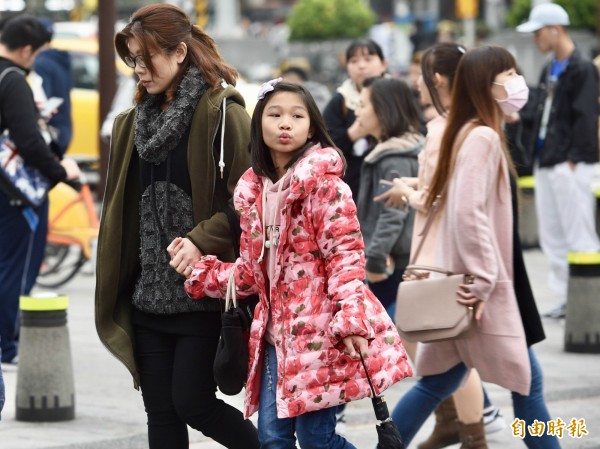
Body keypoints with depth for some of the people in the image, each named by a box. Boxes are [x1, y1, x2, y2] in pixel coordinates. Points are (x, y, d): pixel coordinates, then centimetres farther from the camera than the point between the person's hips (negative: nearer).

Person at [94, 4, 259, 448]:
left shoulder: (221, 112, -8)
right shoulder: (136, 120, 13)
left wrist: (202, 241, -23)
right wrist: (115, 287, 15)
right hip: (148, 293, 7)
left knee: (191, 401, -7)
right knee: (160, 411, 5)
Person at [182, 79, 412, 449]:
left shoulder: (322, 181, -7)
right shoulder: (253, 191, 12)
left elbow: (345, 253, -14)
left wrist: (351, 318, -24)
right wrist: (199, 272, 10)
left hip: (319, 330, -7)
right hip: (276, 332, 7)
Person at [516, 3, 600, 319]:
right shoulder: (549, 71, 17)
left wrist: (573, 159, -18)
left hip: (569, 165, -9)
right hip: (546, 162, 9)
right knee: (552, 236, 11)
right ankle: (568, 298, 18)